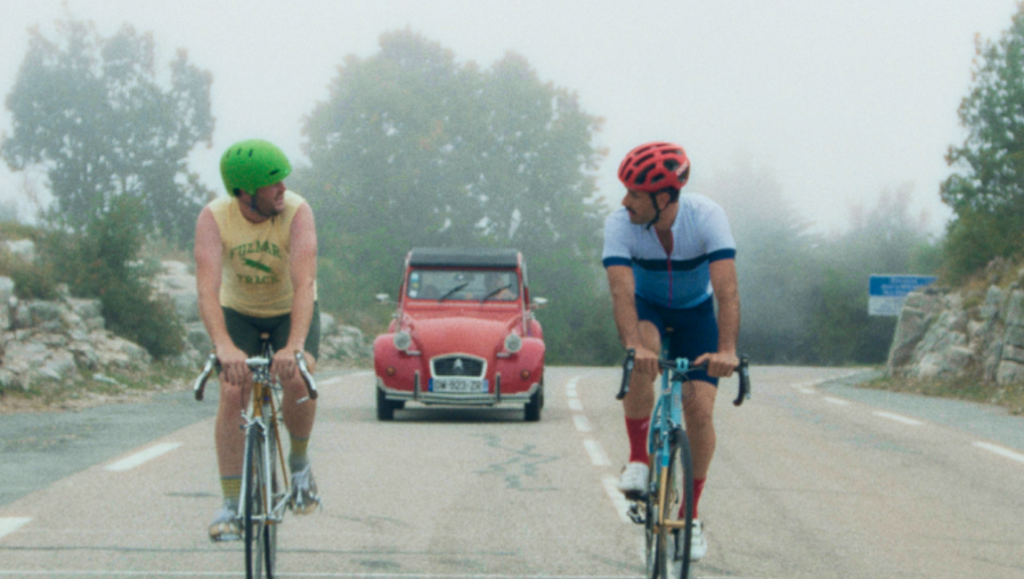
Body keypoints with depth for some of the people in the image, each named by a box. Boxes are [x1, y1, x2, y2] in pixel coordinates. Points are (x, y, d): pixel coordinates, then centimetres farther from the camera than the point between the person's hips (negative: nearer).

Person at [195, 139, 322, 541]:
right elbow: (207, 288, -37)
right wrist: (223, 346, -54)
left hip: (291, 311, -1)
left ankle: (299, 462, 3)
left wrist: (294, 346, -54)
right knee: (232, 393, -18)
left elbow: (304, 283, -39)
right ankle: (230, 504, -13)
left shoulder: (296, 212, -28)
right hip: (239, 313, 1)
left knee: (298, 380, -25)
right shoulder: (213, 218, -26)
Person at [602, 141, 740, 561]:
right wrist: (633, 345, -58)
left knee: (699, 409, -11)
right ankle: (638, 460, -17)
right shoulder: (620, 224, -29)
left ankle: (691, 516, 5)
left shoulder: (707, 217, -31)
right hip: (647, 308, 0)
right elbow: (621, 290, -40)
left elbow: (726, 288, -40)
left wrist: (726, 350, -54)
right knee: (641, 364, -35)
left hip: (695, 312, 0)